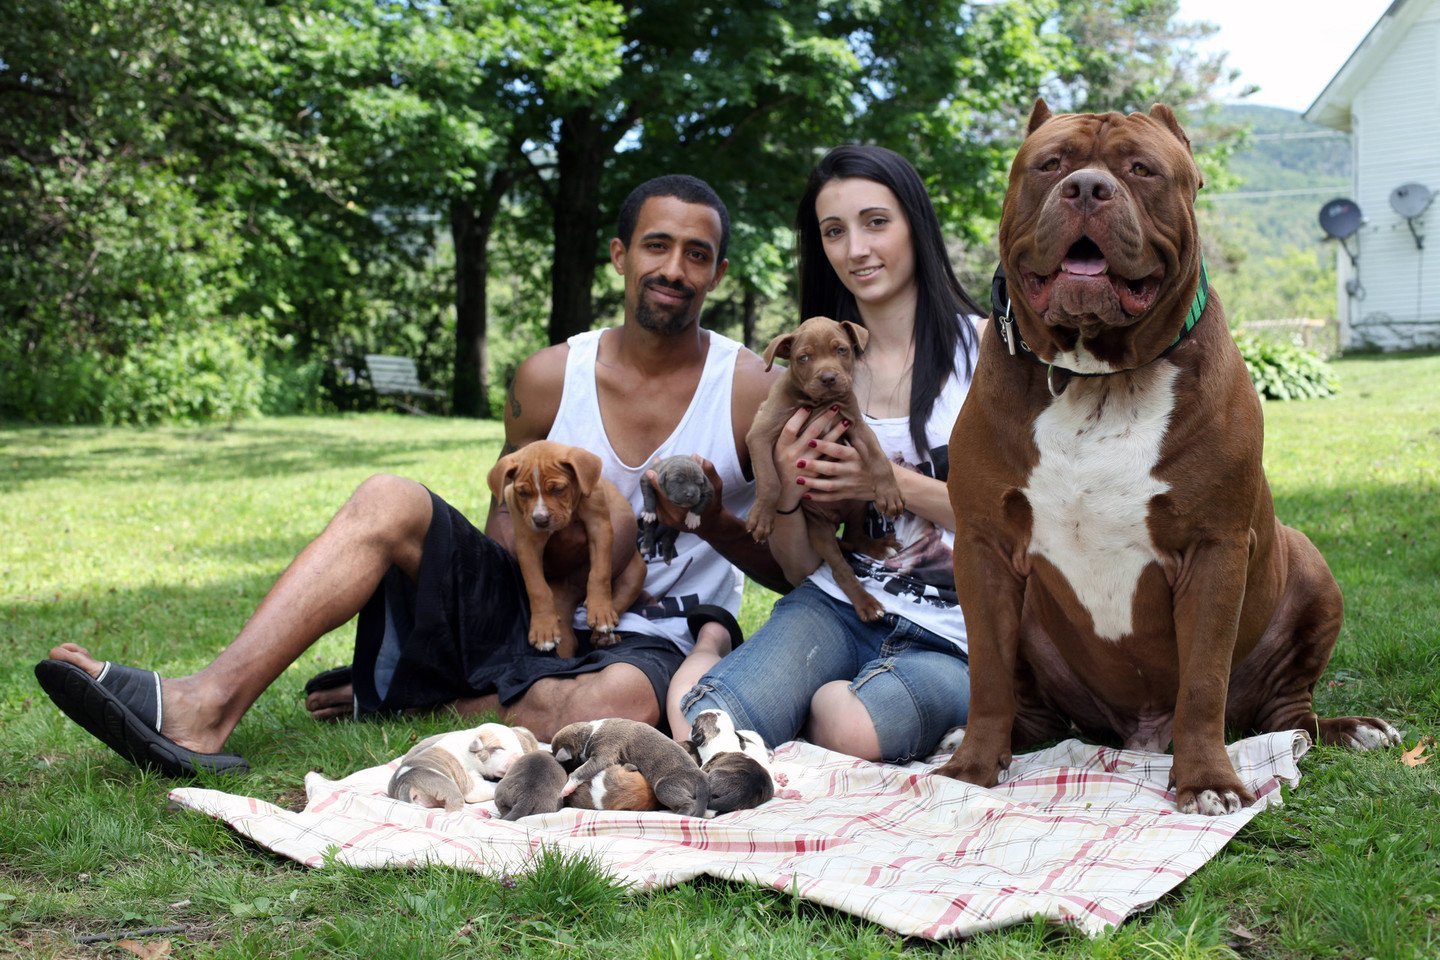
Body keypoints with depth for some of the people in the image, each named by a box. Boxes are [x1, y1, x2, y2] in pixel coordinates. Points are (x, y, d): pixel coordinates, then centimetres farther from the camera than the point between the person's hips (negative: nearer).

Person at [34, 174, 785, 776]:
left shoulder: (751, 392, -5)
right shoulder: (549, 379, 4)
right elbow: (505, 535, 12)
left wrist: (715, 520, -18)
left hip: (655, 640, -3)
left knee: (620, 701, -40)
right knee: (388, 501, -16)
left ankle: (428, 704, -14)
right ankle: (204, 710, -27)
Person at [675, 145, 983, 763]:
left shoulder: (983, 346, 1)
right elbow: (800, 569, 12)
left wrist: (899, 483, -13)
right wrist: (787, 496, -10)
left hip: (950, 639, -1)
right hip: (836, 611, 2)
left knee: (855, 728, -35)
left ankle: (827, 705, -7)